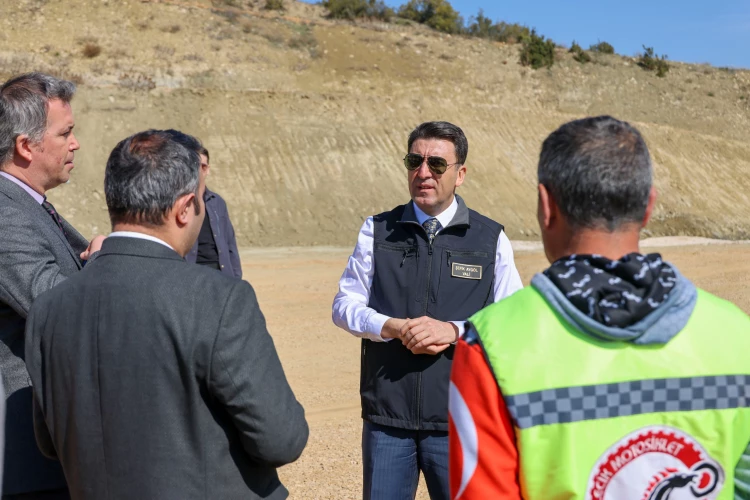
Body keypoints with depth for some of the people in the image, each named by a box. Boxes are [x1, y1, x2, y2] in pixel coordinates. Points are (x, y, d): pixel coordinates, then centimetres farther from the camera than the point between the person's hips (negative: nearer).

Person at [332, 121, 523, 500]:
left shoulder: (491, 239, 1)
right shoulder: (377, 231, 5)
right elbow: (345, 305, 5)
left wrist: (453, 330, -17)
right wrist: (394, 327, -14)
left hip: (459, 420, -1)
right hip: (386, 415, 1)